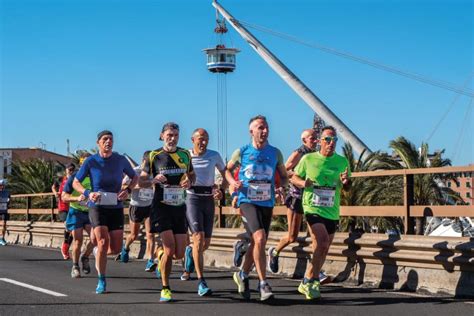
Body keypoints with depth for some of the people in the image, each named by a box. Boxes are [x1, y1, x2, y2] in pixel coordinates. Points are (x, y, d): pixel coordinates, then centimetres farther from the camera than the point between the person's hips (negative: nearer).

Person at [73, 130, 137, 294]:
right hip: (97, 207, -2)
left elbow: (134, 177, 14)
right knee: (103, 242, -17)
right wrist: (87, 193, -16)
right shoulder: (91, 161, -5)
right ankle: (101, 281, -3)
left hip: (116, 208, 2)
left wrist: (127, 190, -7)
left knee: (116, 248, -1)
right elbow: (75, 183, 3)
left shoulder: (121, 160, 0)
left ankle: (100, 255, 36)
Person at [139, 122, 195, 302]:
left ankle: (161, 257, 36)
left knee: (179, 254, 0)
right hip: (162, 207, -4)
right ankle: (165, 289, 1)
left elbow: (192, 175, 21)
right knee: (170, 249, -15)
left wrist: (189, 182, -3)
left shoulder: (185, 155, 7)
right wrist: (153, 180, -19)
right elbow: (141, 181, 2)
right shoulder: (154, 156, -2)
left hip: (180, 208, 4)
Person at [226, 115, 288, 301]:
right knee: (260, 238, -23)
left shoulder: (275, 153, 6)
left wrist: (282, 187, -4)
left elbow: (284, 175, 17)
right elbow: (228, 169, 14)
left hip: (267, 203, 4)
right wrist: (232, 182, -7)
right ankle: (263, 284, -17)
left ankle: (243, 275, 38)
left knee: (257, 243, 13)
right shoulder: (242, 152, -1)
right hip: (247, 201, -4)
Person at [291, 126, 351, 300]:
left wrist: (346, 181, -11)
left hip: (332, 211, 4)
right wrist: (303, 183, -13)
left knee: (322, 251, 11)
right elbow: (294, 177, 9)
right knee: (322, 243, -23)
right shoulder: (308, 159, -1)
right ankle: (310, 281, -10)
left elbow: (347, 188, 13)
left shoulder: (342, 161, 5)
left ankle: (307, 283, 29)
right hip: (312, 208, -4)